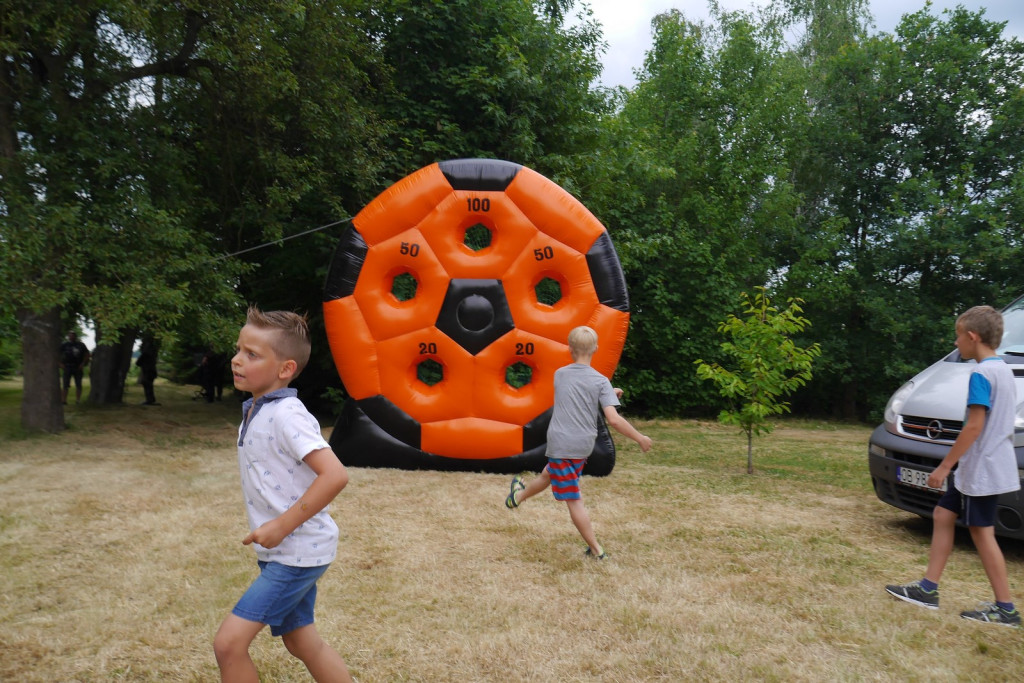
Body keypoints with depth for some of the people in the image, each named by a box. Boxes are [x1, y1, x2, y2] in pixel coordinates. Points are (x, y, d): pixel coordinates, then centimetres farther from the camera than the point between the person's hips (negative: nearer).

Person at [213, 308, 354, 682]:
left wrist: (281, 526, -26)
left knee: (229, 642, -8)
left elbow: (335, 475, -31)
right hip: (281, 550, 10)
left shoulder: (286, 415, -22)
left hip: (297, 551, -10)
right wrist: (272, 530, 13)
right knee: (302, 642, 19)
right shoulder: (255, 411, 6)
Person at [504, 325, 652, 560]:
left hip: (560, 444, -2)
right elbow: (613, 419, -16)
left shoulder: (560, 374, 0)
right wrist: (640, 438, -5)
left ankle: (596, 550, 10)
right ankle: (519, 496, 50)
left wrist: (609, 394, 18)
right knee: (548, 474, 26)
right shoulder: (601, 381, -8)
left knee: (574, 500, 4)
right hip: (584, 446, 2)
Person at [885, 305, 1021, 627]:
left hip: (981, 470, -10)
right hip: (986, 466, 10)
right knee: (943, 514, 13)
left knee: (982, 532, 0)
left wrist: (945, 466, -17)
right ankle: (928, 588, 18)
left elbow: (975, 426, -22)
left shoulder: (981, 374, -18)